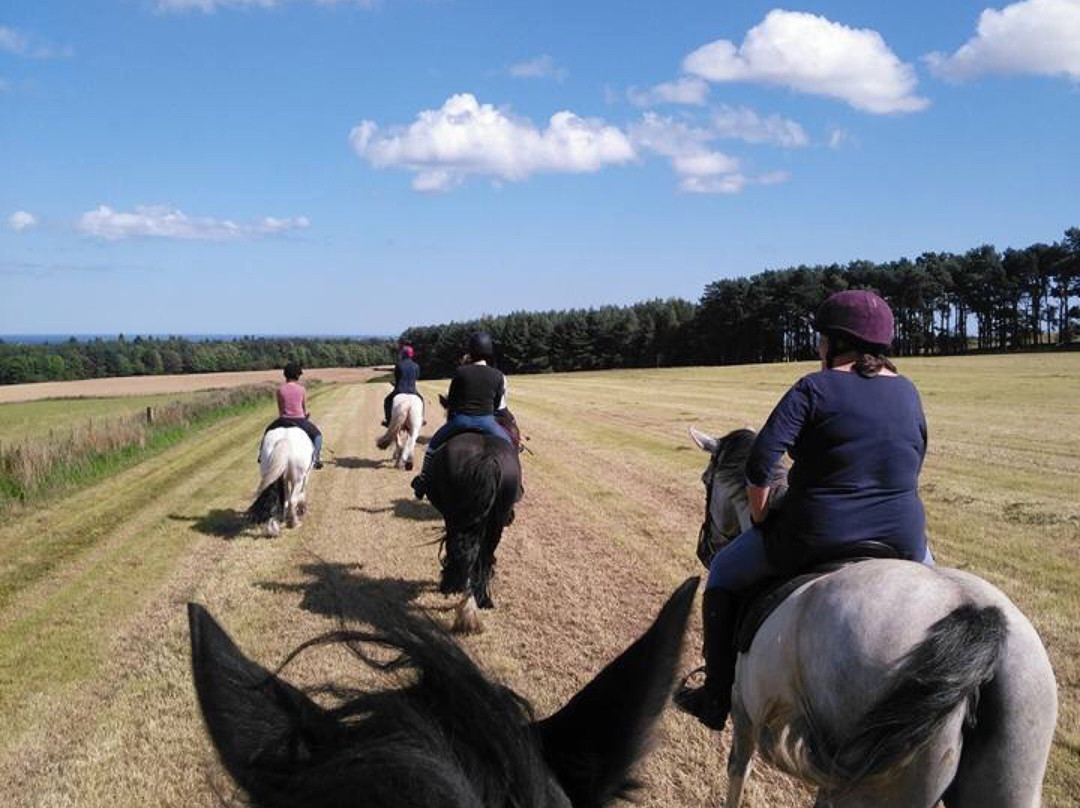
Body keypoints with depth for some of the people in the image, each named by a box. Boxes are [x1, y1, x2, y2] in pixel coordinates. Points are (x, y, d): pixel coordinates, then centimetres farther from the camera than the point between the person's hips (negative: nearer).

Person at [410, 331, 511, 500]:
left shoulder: (461, 372, -4)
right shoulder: (498, 376, 0)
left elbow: (450, 401, 4)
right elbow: (498, 404, 8)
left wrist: (449, 420, 20)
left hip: (460, 420, -1)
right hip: (487, 421, 1)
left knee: (433, 444, 22)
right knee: (508, 445, 26)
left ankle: (422, 484, 25)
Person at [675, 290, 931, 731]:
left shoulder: (814, 389, -11)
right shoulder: (907, 391, 7)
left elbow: (760, 462, -18)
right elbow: (914, 466, 16)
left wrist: (760, 518, -2)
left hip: (816, 539, -5)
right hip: (901, 540, 5)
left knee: (724, 572, 20)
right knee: (925, 567, 41)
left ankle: (715, 700, 24)